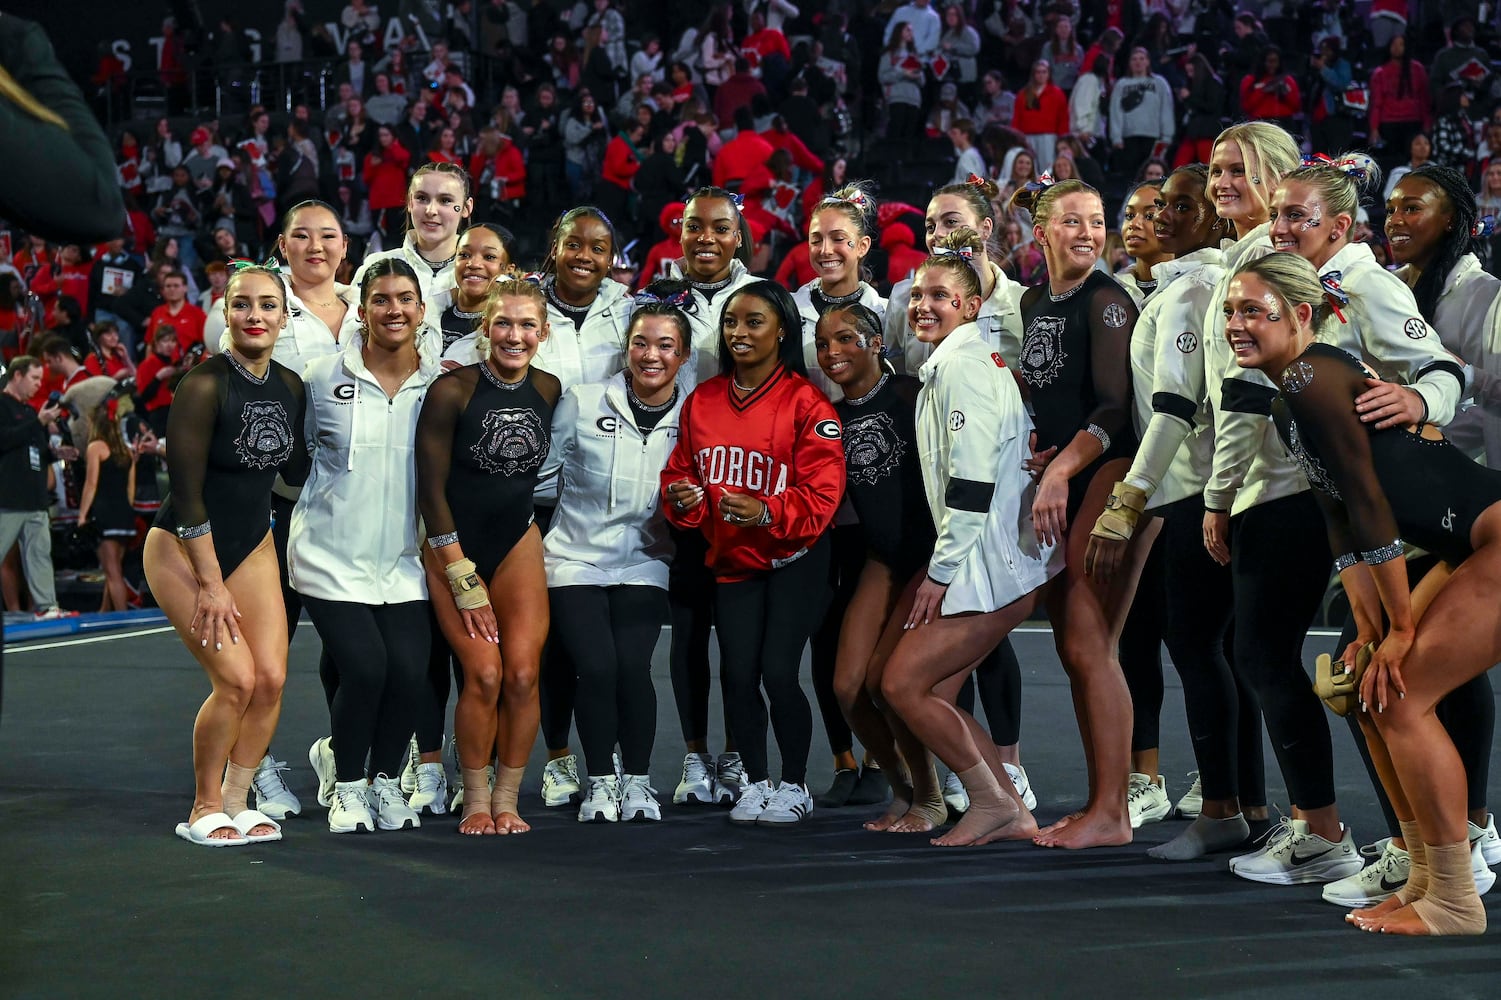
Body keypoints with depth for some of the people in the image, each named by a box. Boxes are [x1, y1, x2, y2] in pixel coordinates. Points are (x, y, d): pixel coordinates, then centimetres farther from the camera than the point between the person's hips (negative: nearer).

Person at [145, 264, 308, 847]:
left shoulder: (290, 387, -1)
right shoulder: (206, 383, -20)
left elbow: (296, 473, 9)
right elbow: (187, 489, -19)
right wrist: (211, 582, -19)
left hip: (252, 547, 6)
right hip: (183, 549, -6)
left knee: (272, 679, -4)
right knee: (236, 679, -14)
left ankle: (236, 803, 13)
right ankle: (204, 810, 5)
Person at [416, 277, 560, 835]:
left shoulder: (549, 391, -1)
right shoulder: (452, 390, -14)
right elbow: (430, 490, -12)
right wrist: (463, 580, -13)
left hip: (518, 543, 4)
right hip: (453, 547, -3)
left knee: (523, 673, -9)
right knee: (484, 674, -14)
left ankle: (507, 800, 6)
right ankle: (475, 803, 2)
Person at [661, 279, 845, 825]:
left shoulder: (806, 402, -11)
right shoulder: (702, 401, 4)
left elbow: (821, 492, -15)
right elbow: (682, 470, 11)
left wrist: (766, 512, -30)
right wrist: (681, 497, -11)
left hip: (793, 558, -4)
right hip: (731, 560, 4)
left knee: (778, 673, -10)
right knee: (737, 674, 1)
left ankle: (795, 785, 10)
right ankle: (756, 782, 20)